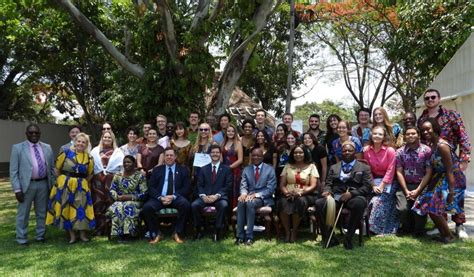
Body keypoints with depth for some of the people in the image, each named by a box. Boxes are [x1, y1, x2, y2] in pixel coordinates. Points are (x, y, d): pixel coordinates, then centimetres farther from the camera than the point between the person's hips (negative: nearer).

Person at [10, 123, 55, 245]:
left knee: (42, 212, 14)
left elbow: (52, 168, 12)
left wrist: (53, 184, 6)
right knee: (23, 214, 5)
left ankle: (41, 236, 28)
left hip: (43, 184, 3)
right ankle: (22, 239, 18)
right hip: (26, 185, -3)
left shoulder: (47, 148, 7)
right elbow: (13, 171, -5)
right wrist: (17, 189, -11)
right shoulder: (18, 148, -3)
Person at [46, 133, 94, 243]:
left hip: (81, 186, 1)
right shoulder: (66, 153, -6)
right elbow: (57, 169, 4)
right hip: (65, 185, -1)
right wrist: (64, 180, 9)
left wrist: (81, 182, 11)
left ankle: (83, 234, 16)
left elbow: (90, 175, 13)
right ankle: (72, 235, 14)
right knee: (66, 209, 4)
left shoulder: (89, 158, 1)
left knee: (81, 209, 4)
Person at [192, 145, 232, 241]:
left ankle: (218, 231, -21)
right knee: (194, 205, -27)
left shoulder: (226, 169, 10)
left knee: (224, 205, -35)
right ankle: (198, 230, -10)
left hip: (219, 197, -2)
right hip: (205, 197, 2)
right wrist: (203, 195, -11)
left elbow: (228, 186, 0)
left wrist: (217, 195, -15)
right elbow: (199, 185, 10)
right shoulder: (204, 169, 18)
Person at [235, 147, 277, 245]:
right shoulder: (246, 169, 16)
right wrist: (244, 193, -16)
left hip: (263, 198, -3)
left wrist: (256, 195, -18)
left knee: (250, 202, -35)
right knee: (241, 202, -32)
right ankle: (240, 236, -29)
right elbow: (243, 185, 9)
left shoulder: (270, 169, 5)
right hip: (249, 196, 3)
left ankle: (249, 236, -31)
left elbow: (270, 189, -5)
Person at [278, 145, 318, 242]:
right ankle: (287, 231, -16)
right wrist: (286, 193, -12)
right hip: (288, 195, 2)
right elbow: (282, 185, 11)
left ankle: (294, 231, -18)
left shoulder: (311, 166, 10)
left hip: (305, 195, -1)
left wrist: (300, 193, -17)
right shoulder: (288, 166, 17)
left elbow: (313, 186, -1)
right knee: (282, 203, -34)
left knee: (299, 201, -37)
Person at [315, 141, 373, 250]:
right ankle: (329, 238, -16)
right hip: (335, 197, 2)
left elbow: (368, 187, 3)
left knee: (360, 203, -38)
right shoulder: (334, 167, 25)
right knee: (319, 203, -28)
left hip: (354, 197, -2)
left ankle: (348, 239, -23)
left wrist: (351, 193, -13)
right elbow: (328, 184, 18)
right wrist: (327, 191, -7)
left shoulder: (364, 168, 15)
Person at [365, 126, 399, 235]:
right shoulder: (366, 150, -2)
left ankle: (379, 229, -5)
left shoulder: (390, 150, -12)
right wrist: (373, 185, -8)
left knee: (378, 201, -20)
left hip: (388, 182, -3)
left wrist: (381, 186, -15)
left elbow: (390, 170, -11)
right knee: (374, 201, -18)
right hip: (374, 180, 3)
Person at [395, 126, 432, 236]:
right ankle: (407, 227, 13)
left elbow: (428, 173, -7)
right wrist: (406, 190, -9)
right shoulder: (400, 152, 2)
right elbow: (399, 172, 1)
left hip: (421, 186, -1)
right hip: (405, 186, 2)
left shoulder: (426, 150, -4)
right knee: (402, 208, -19)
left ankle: (419, 230, 7)